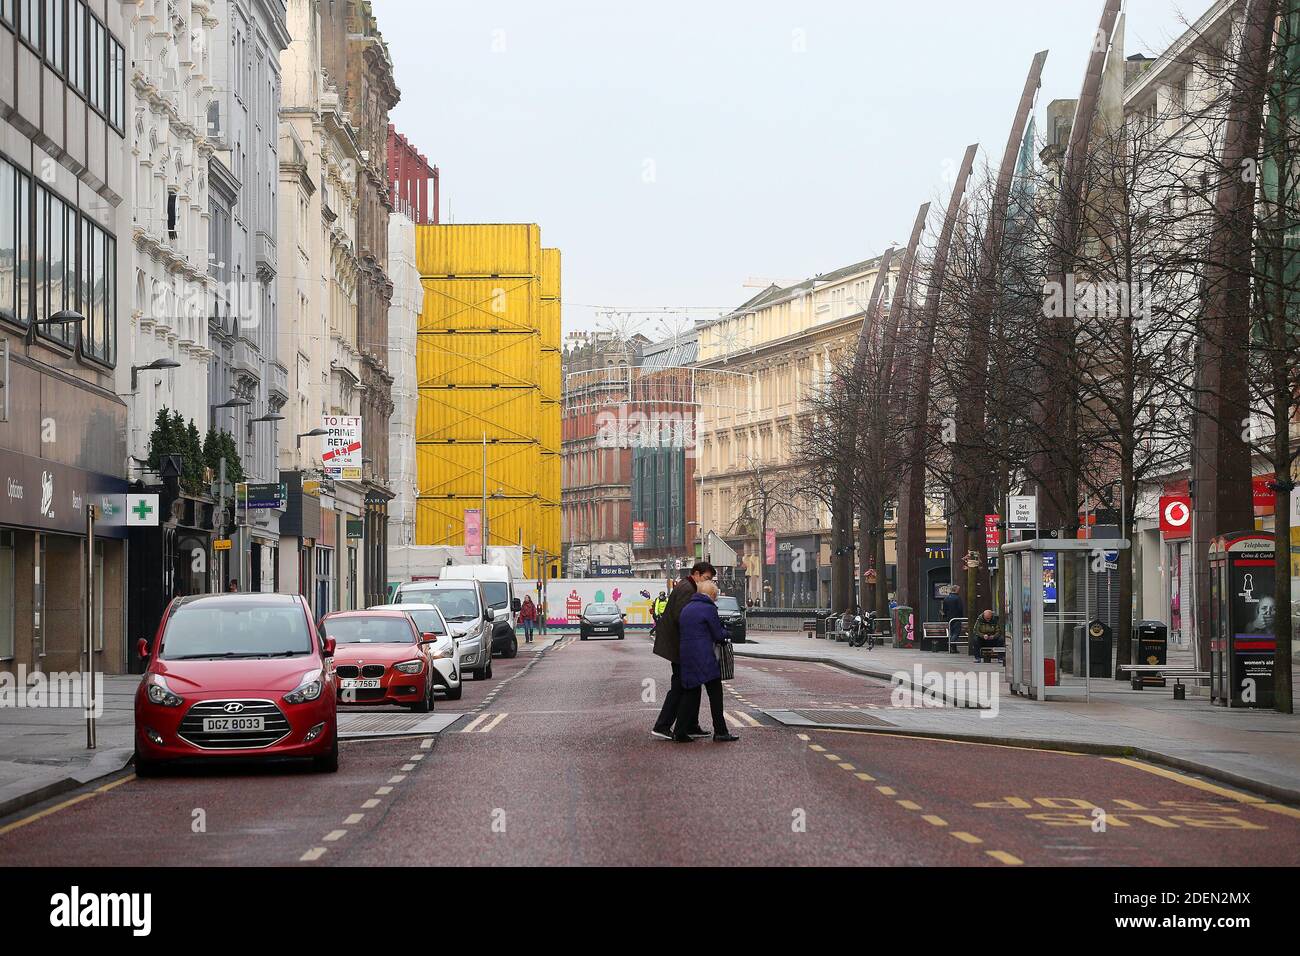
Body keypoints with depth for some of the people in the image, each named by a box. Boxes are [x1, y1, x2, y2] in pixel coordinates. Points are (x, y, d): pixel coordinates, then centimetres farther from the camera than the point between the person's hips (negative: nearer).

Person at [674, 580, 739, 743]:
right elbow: (719, 635, -5)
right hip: (704, 658, -7)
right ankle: (720, 731, 0)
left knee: (690, 693, 12)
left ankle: (680, 731, 8)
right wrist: (725, 632, 18)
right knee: (715, 693, 0)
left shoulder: (686, 608, 16)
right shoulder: (709, 608, -8)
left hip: (686, 656, 7)